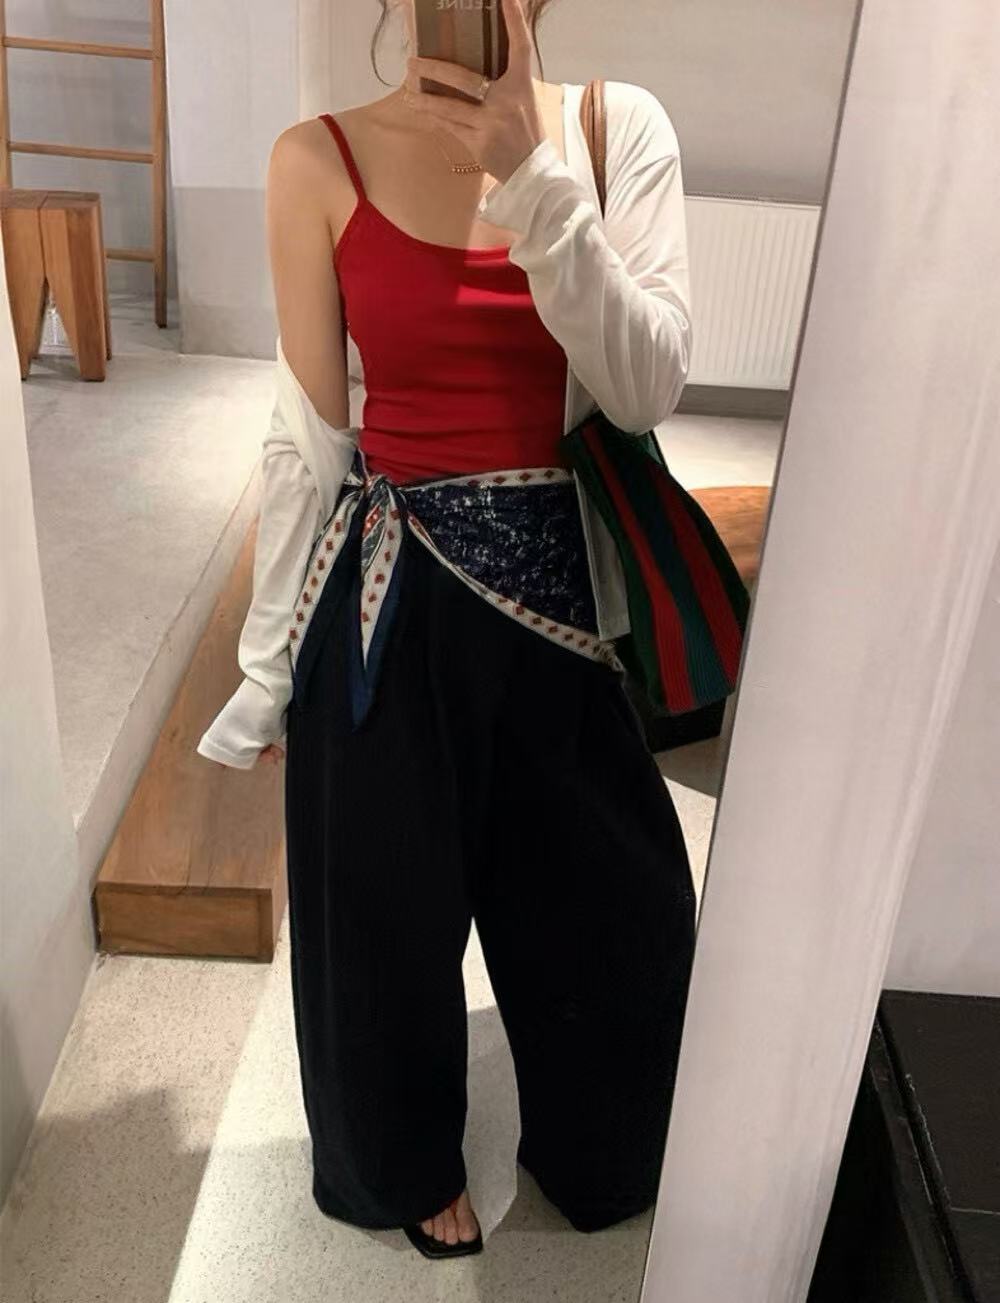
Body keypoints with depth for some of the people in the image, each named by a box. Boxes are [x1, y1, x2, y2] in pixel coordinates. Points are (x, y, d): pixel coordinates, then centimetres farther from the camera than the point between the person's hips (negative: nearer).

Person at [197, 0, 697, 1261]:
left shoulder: (619, 127, -2)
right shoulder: (320, 160, -6)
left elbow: (647, 386, -11)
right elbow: (308, 434, -3)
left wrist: (534, 171, -20)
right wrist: (269, 661, 0)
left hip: (561, 580, 2)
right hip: (390, 596, -1)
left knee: (606, 891, 18)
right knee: (389, 902, 16)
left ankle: (592, 1145, 52)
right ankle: (407, 1159, 49)